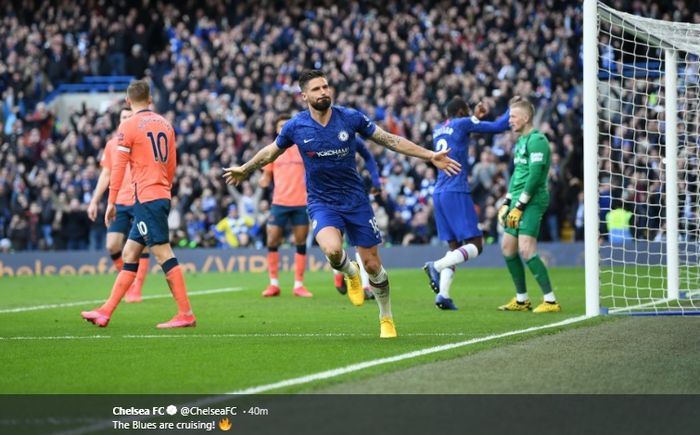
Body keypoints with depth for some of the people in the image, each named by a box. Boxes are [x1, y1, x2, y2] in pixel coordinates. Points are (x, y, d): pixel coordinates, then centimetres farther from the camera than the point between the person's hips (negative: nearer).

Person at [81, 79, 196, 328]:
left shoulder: (129, 126, -7)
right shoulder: (164, 124, 13)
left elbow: (118, 167, -9)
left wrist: (111, 202, -6)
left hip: (146, 197, -8)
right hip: (162, 196, 8)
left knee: (164, 255, -9)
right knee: (129, 255, 11)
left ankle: (186, 314, -11)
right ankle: (105, 312, 13)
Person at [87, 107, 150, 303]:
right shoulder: (112, 145, 11)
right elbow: (106, 174, 16)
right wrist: (95, 201, 10)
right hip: (119, 203, 3)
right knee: (112, 246, -8)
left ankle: (135, 291, 1)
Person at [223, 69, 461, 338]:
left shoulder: (350, 117, -8)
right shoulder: (296, 126, -7)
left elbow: (390, 140, 0)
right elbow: (271, 152, 13)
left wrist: (429, 155, -4)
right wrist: (244, 170, 25)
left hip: (355, 200, 1)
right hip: (321, 203, -1)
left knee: (372, 265, 1)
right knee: (332, 250, -30)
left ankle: (386, 318, 25)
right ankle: (350, 273, 7)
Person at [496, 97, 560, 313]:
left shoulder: (536, 140, -13)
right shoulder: (520, 141, 18)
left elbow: (535, 175, -19)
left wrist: (520, 205, -18)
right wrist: (506, 203, 19)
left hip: (533, 201, -10)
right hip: (519, 202, 10)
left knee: (526, 250, -17)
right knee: (508, 248, 11)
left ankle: (551, 301, -14)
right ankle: (521, 300, 20)